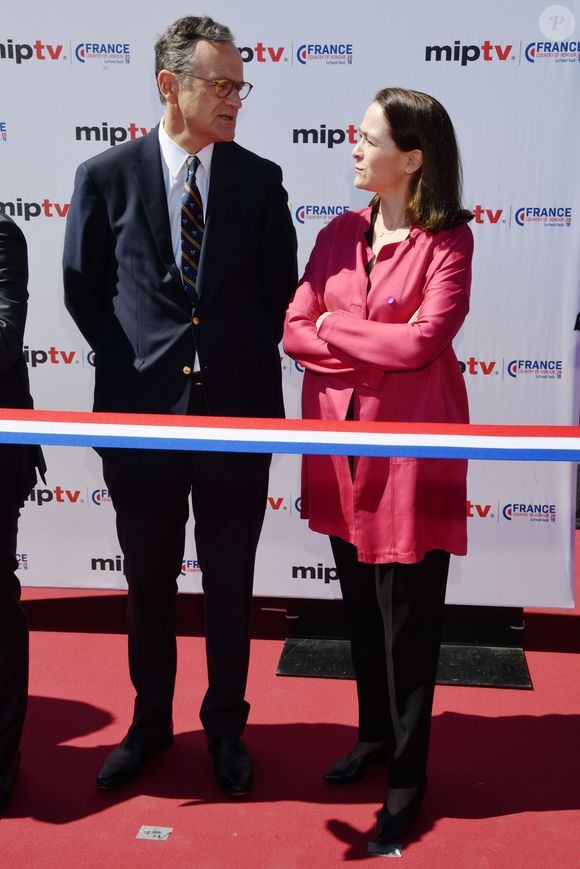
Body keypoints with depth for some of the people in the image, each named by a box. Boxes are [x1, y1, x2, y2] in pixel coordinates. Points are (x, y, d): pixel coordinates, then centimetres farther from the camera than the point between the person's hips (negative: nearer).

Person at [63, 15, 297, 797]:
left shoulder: (259, 179, 1)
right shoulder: (107, 176, -1)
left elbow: (281, 287, 9)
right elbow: (83, 289, 6)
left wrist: (248, 355, 3)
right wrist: (129, 359, 2)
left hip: (238, 408, 0)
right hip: (141, 408, 0)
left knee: (230, 585, 11)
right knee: (148, 583, 14)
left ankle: (226, 725, 31)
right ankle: (150, 722, 35)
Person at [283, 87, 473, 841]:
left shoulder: (447, 241, -8)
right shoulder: (340, 234, 7)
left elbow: (423, 340, -19)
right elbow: (294, 332, 1)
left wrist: (335, 329, -7)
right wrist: (379, 348, -12)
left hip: (410, 449, -5)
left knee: (408, 617, 5)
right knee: (361, 606, 17)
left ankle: (408, 774, 23)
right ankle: (375, 735, 38)